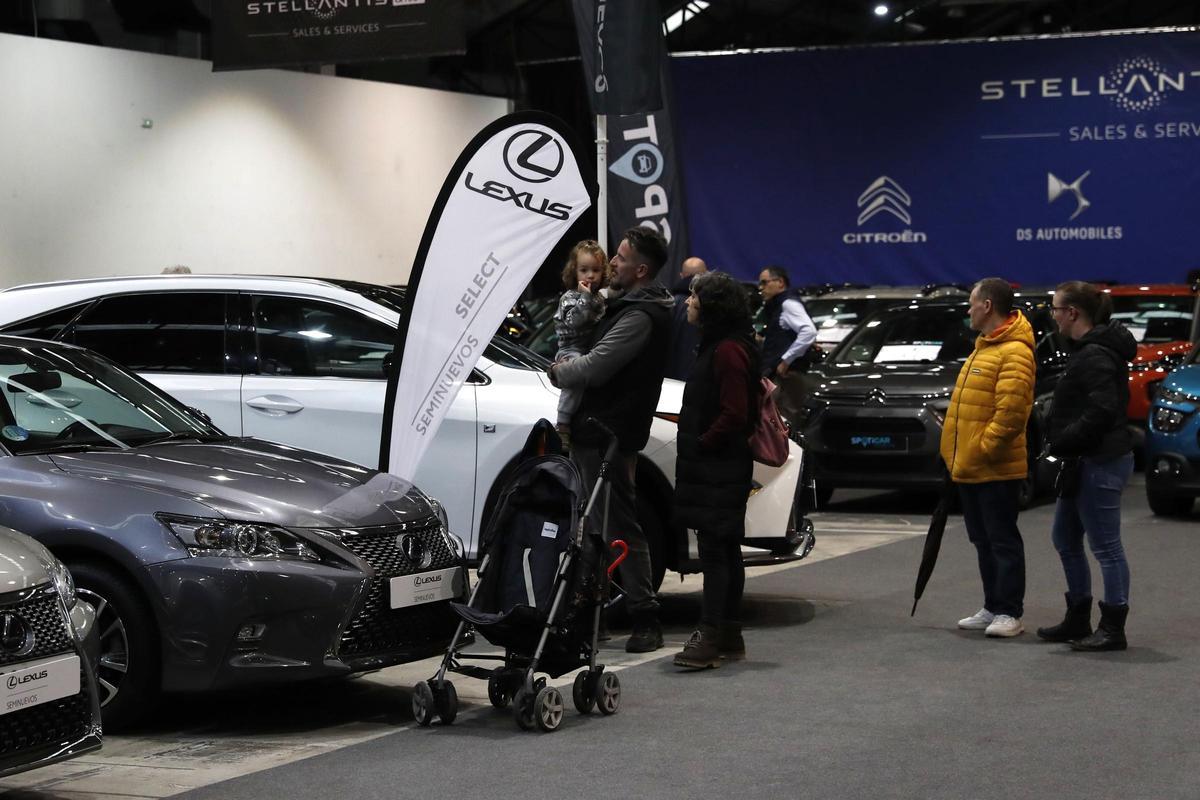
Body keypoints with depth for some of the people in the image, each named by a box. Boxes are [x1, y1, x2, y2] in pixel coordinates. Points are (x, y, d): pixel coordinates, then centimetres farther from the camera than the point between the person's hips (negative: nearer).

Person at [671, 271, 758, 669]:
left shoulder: (728, 351, -16)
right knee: (724, 551, 13)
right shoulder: (717, 345, 17)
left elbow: (734, 415, -22)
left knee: (715, 551, -10)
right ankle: (729, 635, 20)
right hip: (714, 468, 11)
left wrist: (700, 444, -14)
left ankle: (709, 636, -10)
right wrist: (694, 446, 14)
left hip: (720, 470, -11)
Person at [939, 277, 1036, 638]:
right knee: (984, 541, 14)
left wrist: (982, 449, -21)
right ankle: (992, 608, 22)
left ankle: (1010, 613, 2)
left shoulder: (1014, 352, -16)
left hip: (996, 470, -10)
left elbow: (1010, 413, -25)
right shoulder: (983, 348, 17)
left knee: (1003, 541, -3)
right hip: (969, 468, 10)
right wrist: (956, 453, 17)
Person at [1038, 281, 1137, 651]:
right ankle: (1078, 620, 26)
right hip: (1086, 462, 11)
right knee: (1065, 539, 18)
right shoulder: (1088, 351, 14)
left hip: (1100, 463, -11)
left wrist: (1061, 442, -19)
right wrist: (1061, 442, 11)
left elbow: (1100, 412, -27)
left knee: (1106, 547, -4)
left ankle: (1113, 630, 3)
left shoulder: (1095, 357, -18)